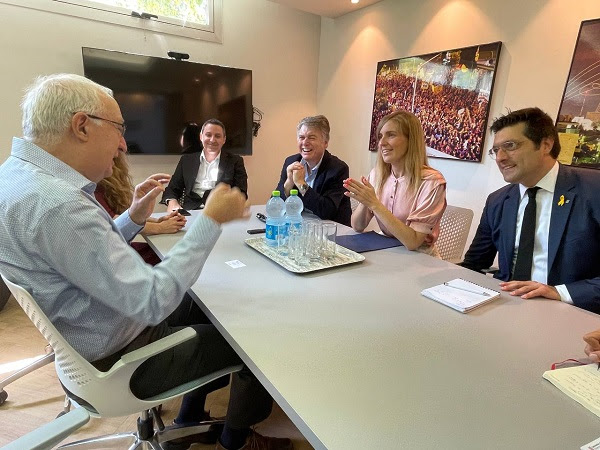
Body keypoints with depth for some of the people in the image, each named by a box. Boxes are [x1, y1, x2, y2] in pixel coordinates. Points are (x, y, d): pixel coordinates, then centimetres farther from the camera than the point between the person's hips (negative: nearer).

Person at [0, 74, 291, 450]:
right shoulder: (54, 203, -33)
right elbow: (152, 301, -33)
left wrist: (134, 218, -1)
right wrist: (211, 220, -28)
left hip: (101, 334, 9)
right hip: (122, 357, -9)